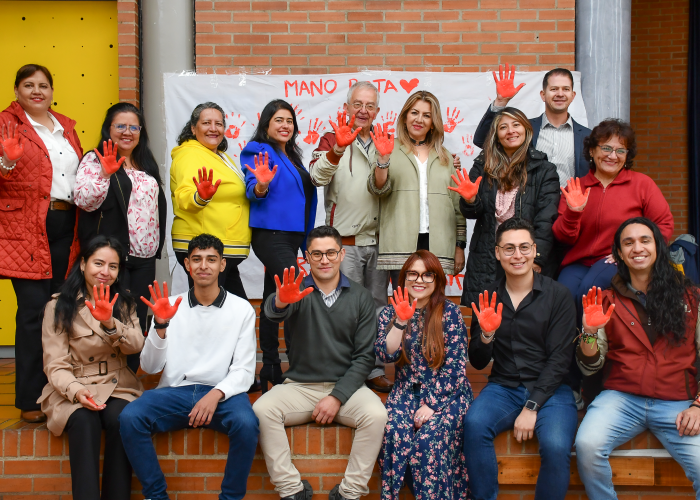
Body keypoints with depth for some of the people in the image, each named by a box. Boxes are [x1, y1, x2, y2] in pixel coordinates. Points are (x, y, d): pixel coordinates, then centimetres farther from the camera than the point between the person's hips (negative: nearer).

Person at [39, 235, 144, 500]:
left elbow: (136, 345, -4)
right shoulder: (58, 307, 1)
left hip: (118, 387, 2)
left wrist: (110, 323, -23)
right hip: (73, 388, -2)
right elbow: (55, 365, -5)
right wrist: (75, 390, -26)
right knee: (85, 422, -33)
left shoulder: (124, 304, 11)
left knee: (121, 420, -29)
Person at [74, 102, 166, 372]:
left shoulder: (147, 164, 17)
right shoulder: (95, 160, -3)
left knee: (138, 320, 10)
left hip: (144, 257, 6)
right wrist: (105, 174, -28)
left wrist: (157, 246, 19)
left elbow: (159, 204, 23)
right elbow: (84, 201, -15)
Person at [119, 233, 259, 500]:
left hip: (222, 393, -1)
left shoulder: (242, 309, 5)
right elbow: (150, 367, 3)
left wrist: (216, 394, -19)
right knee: (129, 418, -26)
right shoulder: (170, 306, 8)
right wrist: (161, 326, -14)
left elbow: (244, 371, 0)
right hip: (174, 391, 2)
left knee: (246, 424, -33)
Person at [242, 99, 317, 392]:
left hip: (291, 234, 8)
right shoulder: (259, 151, -5)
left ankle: (271, 369, 18)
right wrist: (262, 184, -36)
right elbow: (253, 192, -14)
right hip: (270, 234, -8)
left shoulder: (292, 157, 18)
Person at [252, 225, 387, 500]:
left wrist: (337, 397, -11)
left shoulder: (360, 297, 4)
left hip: (345, 385, 0)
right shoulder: (298, 291, 2)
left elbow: (365, 356, 1)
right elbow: (272, 311, -22)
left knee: (376, 415, -28)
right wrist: (280, 302, -49)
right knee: (261, 410, -25)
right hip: (299, 385, 0)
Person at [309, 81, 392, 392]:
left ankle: (375, 370, 22)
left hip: (378, 239, 5)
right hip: (345, 240, -4)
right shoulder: (333, 140, 0)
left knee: (378, 306, 11)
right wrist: (338, 149, -35)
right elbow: (318, 177, -17)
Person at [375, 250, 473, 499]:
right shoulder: (390, 313, 8)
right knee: (395, 432, -27)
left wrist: (433, 404, -13)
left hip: (446, 393, -2)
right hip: (407, 392, 2)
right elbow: (386, 354, -6)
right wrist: (401, 321, -18)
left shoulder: (450, 312, -2)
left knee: (430, 437, -29)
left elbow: (455, 365, -6)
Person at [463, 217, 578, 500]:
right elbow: (478, 363, 8)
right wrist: (486, 335, -13)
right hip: (503, 388, 2)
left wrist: (531, 407, -14)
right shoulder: (488, 298, 6)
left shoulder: (557, 295, -1)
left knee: (556, 446, -29)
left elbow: (559, 359, -6)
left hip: (549, 389, -2)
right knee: (474, 424, -28)